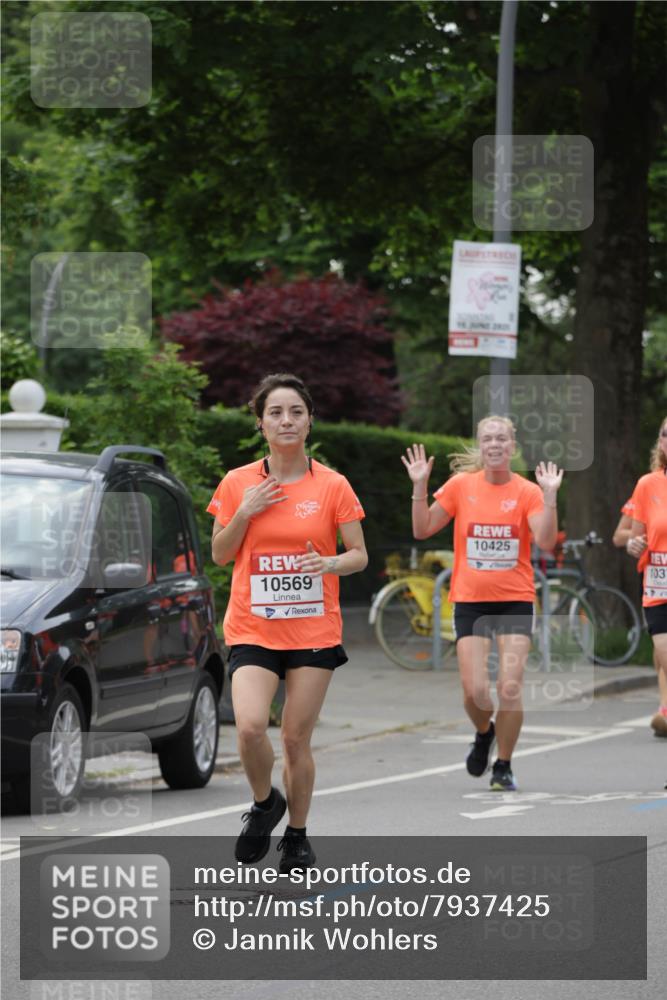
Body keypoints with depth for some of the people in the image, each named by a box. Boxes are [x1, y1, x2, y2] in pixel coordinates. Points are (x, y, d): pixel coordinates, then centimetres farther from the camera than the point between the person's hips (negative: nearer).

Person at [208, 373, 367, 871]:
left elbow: (360, 555, 3)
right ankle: (264, 804, 8)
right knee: (250, 726, -20)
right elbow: (219, 555, 8)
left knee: (297, 739, 2)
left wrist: (330, 563, -18)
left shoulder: (332, 485, 0)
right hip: (252, 628, 0)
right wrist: (244, 513, -9)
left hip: (313, 629, 0)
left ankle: (297, 835, 21)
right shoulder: (238, 483, 3)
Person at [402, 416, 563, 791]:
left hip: (515, 601, -1)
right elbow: (423, 529, 3)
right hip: (470, 601, 1)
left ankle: (504, 767, 9)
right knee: (475, 691, -7)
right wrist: (421, 486, -7)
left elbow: (546, 541, -15)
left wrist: (550, 496, -24)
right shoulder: (461, 485, 2)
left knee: (510, 686, -10)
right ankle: (484, 733, 29)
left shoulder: (527, 492, -3)